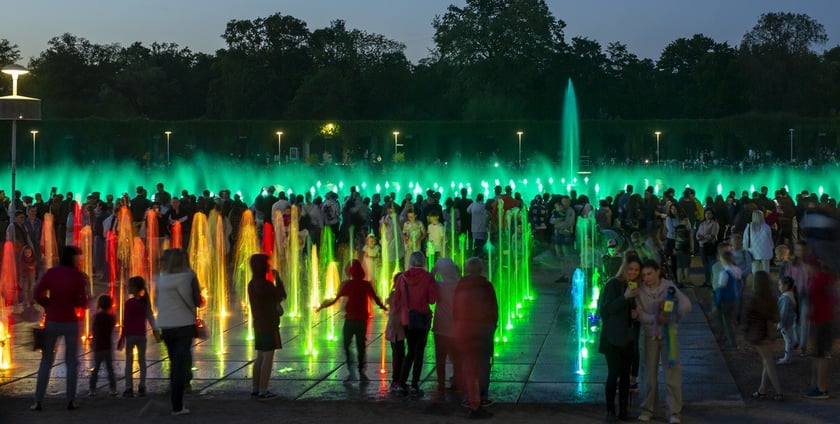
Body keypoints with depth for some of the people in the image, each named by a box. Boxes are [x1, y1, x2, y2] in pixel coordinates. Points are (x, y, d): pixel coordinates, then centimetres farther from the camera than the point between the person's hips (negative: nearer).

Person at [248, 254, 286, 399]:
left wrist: (276, 306, 9)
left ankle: (255, 388, 17)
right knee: (268, 356, -5)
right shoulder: (265, 284, -19)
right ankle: (263, 391, -5)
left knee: (260, 356, 14)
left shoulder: (252, 284, 8)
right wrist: (277, 278, 0)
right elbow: (281, 295, -7)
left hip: (258, 324, 9)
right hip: (269, 325, -9)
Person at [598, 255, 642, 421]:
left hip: (628, 337, 6)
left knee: (625, 374, 6)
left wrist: (635, 314, -1)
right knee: (613, 373, -7)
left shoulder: (636, 286, 10)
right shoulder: (613, 284, -10)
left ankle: (623, 410, 13)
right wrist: (625, 297, -26)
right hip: (613, 337, -6)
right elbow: (605, 309, -17)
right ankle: (610, 411, 2)